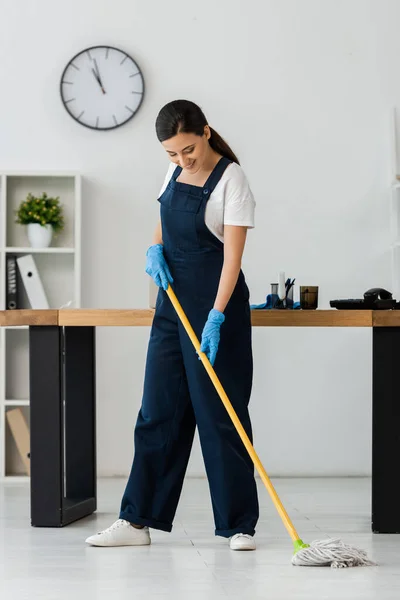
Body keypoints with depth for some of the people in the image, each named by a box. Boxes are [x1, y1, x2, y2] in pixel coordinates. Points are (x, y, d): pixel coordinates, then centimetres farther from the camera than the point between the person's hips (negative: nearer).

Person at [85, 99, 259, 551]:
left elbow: (233, 254, -19)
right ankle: (137, 521, 10)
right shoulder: (175, 171, 7)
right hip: (173, 299, 7)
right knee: (158, 409, 6)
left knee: (219, 411, -5)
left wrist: (216, 317, -28)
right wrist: (155, 248, 2)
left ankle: (238, 524, 3)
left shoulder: (230, 180, -14)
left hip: (216, 300, -7)